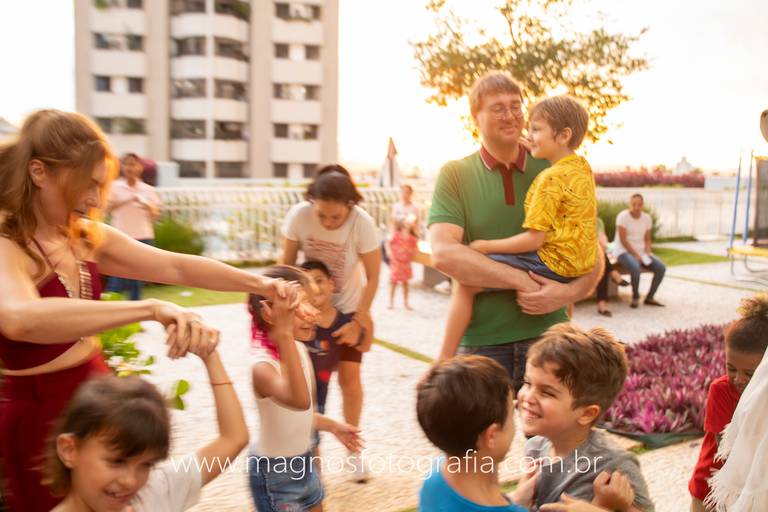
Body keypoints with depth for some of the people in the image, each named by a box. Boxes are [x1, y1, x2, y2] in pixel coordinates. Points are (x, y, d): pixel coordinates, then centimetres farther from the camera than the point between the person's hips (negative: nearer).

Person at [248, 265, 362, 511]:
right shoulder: (262, 364, -31)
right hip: (275, 470, -8)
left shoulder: (298, 348, -4)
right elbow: (299, 401, -53)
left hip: (303, 460, 8)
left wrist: (332, 426, 20)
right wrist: (284, 334, -58)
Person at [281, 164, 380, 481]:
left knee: (349, 376, 2)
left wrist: (358, 322, -16)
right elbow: (286, 264, -11)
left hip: (349, 307, -1)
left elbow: (373, 278, -18)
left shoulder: (362, 223, -29)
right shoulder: (298, 215, -26)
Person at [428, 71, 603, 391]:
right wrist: (522, 280, -18)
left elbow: (593, 256, 9)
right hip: (481, 340, -1)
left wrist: (571, 292, -12)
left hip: (548, 333, 2)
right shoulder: (455, 175, 0)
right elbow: (443, 254, -14)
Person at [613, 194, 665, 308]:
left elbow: (647, 239, 10)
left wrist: (647, 253, -9)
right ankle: (635, 297, -13)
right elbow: (623, 240, -15)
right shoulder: (623, 216, -12)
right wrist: (636, 255, -20)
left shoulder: (647, 218, 6)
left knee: (661, 268, -15)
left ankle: (650, 297, -2)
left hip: (641, 252, 6)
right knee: (635, 268, -36)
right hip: (625, 251, -6)